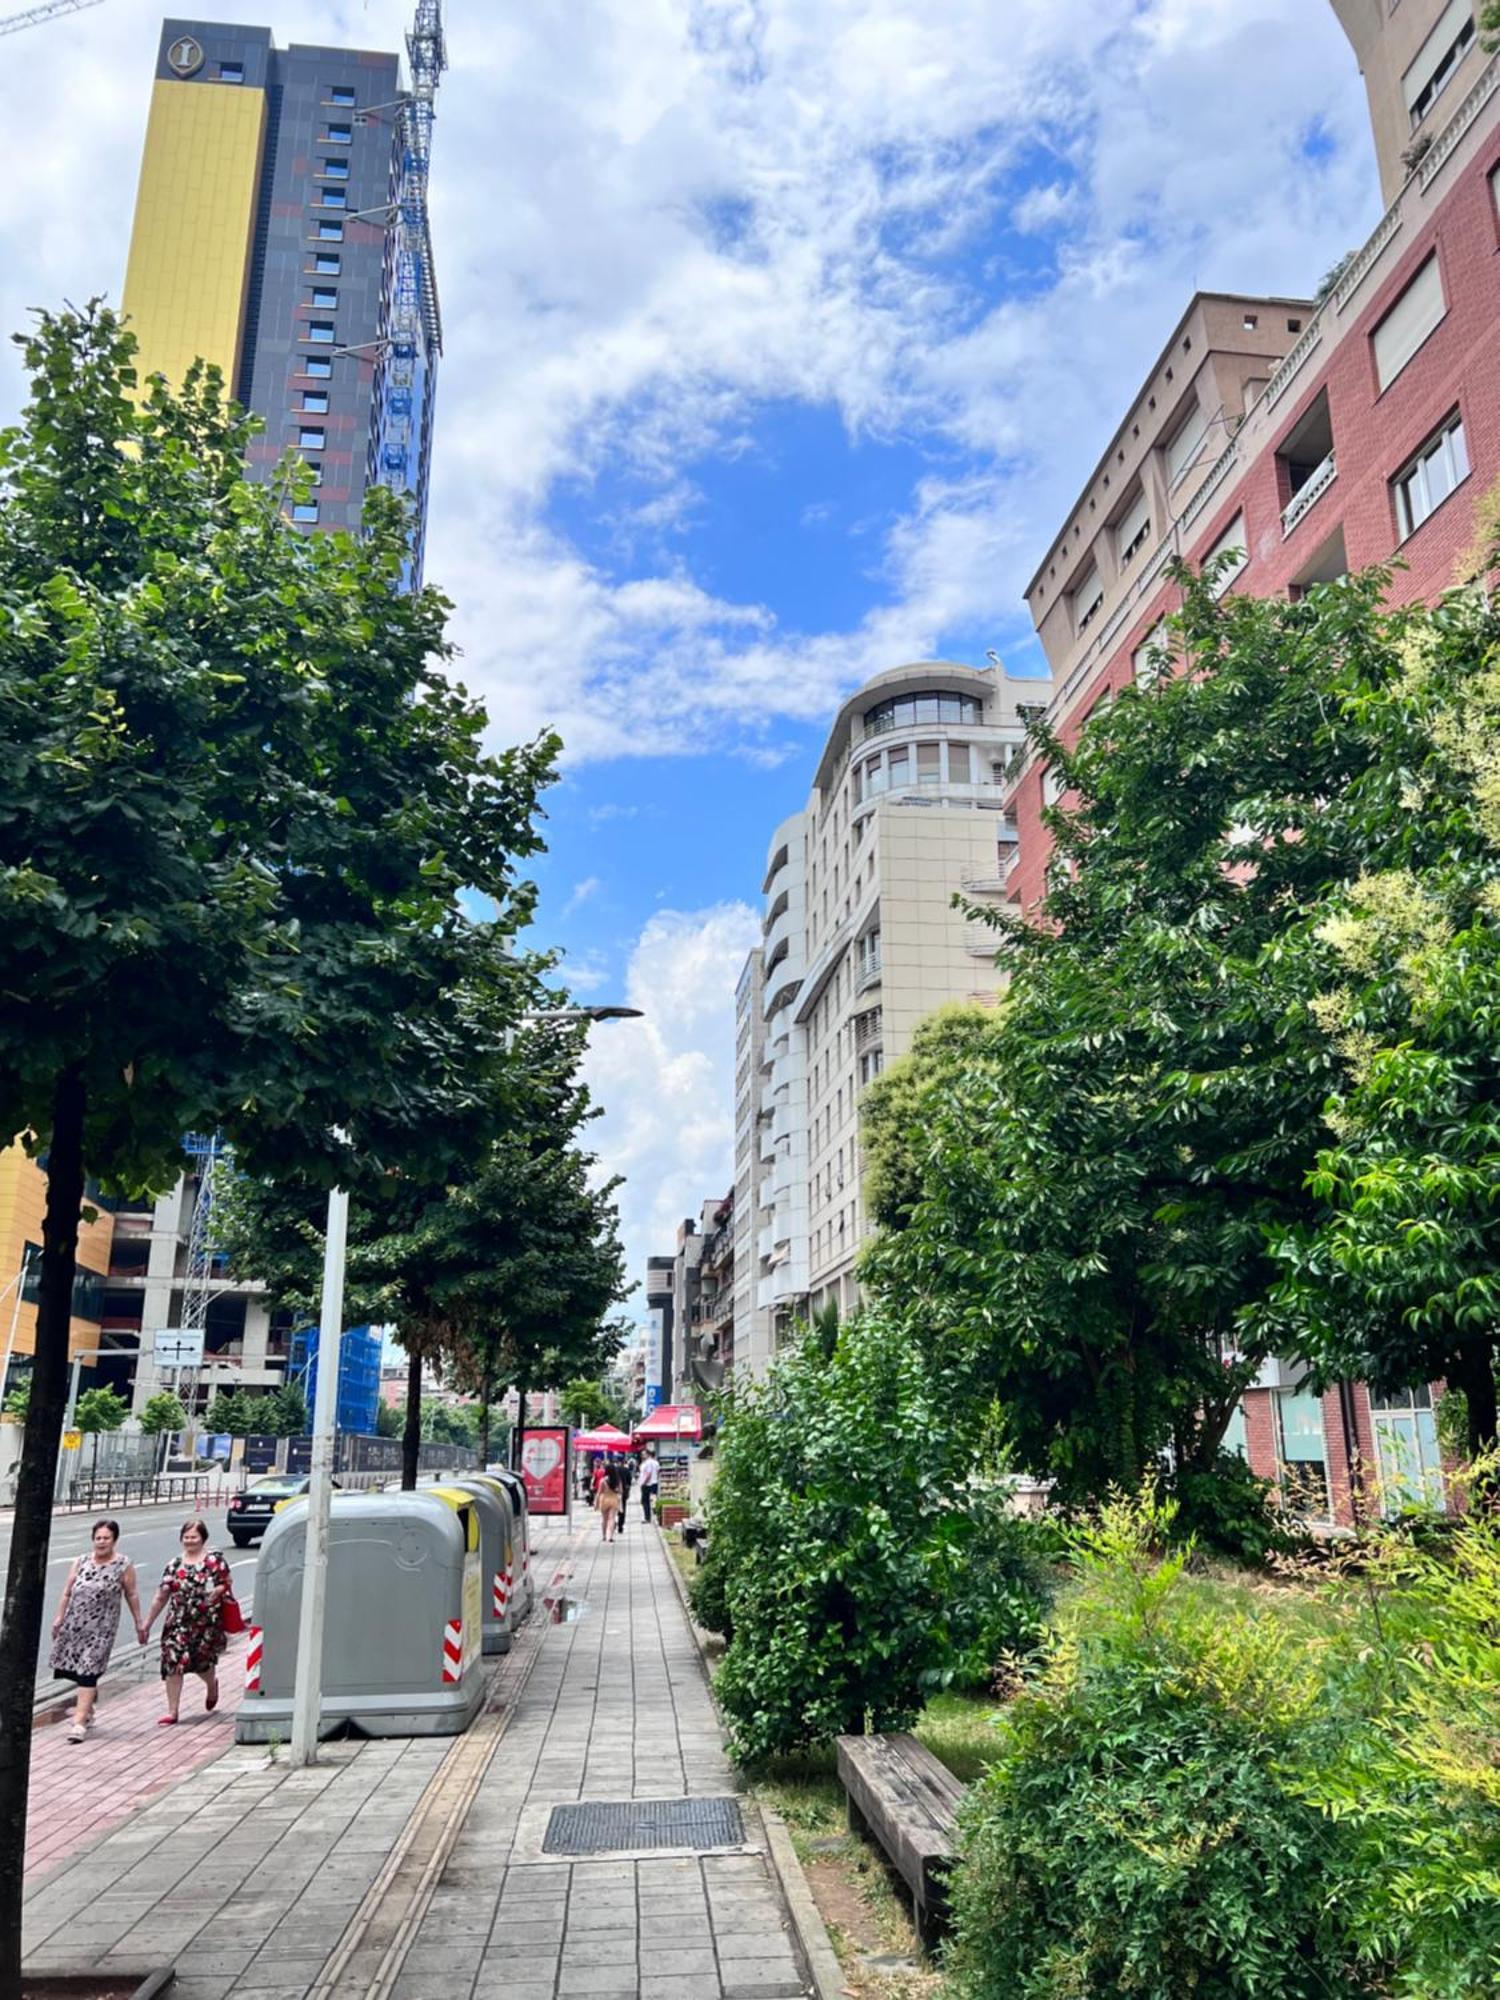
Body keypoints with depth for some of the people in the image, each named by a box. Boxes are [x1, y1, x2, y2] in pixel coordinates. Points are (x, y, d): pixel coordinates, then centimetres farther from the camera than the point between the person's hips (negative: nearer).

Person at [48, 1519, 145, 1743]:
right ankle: (87, 1710, 32)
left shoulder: (124, 1565, -5)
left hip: (101, 1628, -4)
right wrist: (59, 1617, 6)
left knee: (88, 1672, -8)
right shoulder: (81, 1562, 5)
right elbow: (67, 1592, 11)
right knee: (77, 1668, 11)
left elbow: (131, 1596, 1)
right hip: (74, 1624, 4)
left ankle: (79, 1722, -6)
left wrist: (139, 1623, 3)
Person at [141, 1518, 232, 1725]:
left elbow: (228, 1582, 3)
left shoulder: (214, 1559, -2)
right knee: (173, 1663, -6)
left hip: (207, 1623, -2)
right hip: (178, 1623, 2)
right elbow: (161, 1597, 7)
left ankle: (212, 1684, 43)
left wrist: (218, 1591, -18)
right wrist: (147, 1624, 7)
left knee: (202, 1661, 7)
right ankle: (172, 1712, 5)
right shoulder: (174, 1565, 5)